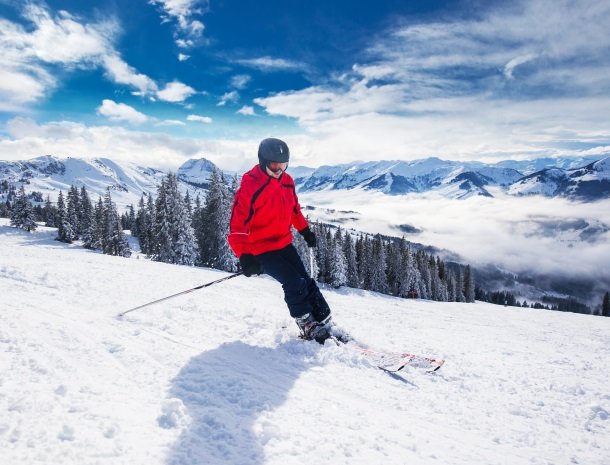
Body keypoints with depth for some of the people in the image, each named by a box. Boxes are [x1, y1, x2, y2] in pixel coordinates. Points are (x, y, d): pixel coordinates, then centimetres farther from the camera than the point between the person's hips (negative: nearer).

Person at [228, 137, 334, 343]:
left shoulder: (287, 181, 1)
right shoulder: (250, 186, -21)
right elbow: (238, 223, -23)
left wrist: (305, 230, 26)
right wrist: (244, 256, -29)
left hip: (284, 243, 7)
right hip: (261, 249, -7)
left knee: (307, 282, 5)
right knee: (294, 283, -15)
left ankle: (324, 324, 15)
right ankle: (309, 327, 1)